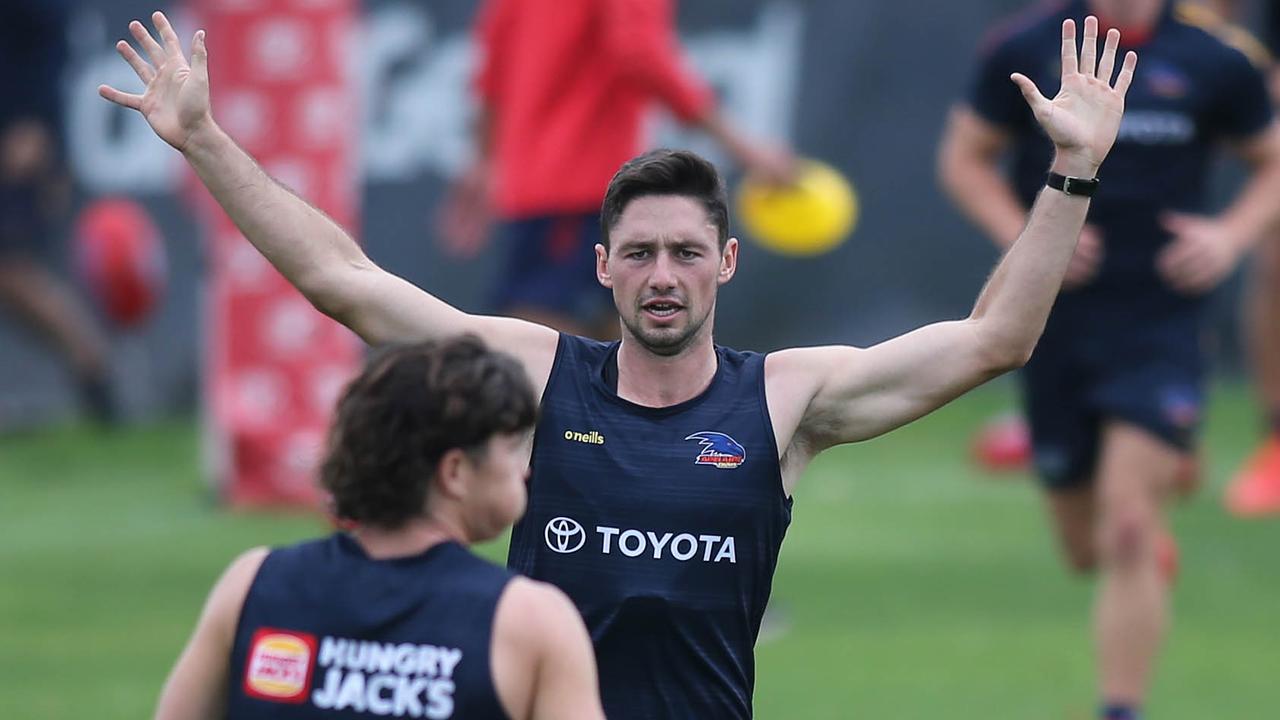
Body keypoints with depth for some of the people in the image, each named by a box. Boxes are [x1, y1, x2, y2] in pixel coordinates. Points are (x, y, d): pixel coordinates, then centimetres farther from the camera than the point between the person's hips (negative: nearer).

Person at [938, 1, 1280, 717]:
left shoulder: (1213, 60, -3)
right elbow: (964, 156, 8)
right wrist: (1023, 234, -10)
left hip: (1160, 328, -2)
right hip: (1057, 326, 2)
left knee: (1126, 531, -16)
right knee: (1086, 549, 11)